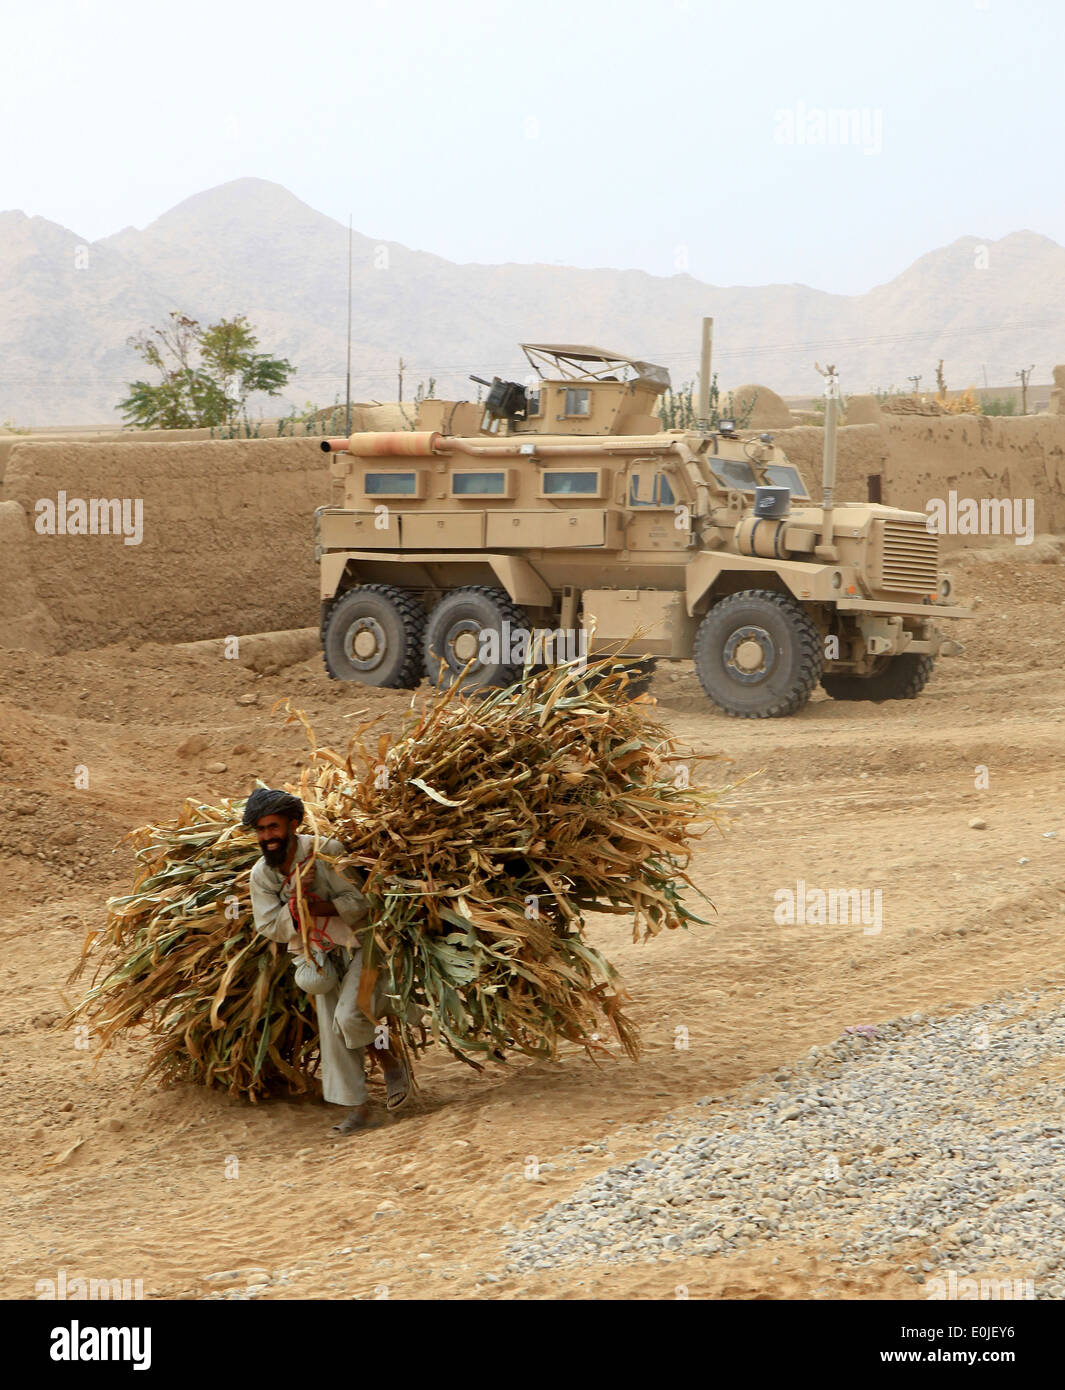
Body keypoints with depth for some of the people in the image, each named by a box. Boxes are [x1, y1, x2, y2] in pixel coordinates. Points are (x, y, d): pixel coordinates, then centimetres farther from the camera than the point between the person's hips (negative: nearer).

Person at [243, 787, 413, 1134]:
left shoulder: (326, 852, -20)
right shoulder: (261, 875, -5)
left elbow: (362, 900, -19)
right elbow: (271, 927, -8)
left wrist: (324, 906, -35)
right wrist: (295, 902, -26)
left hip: (362, 943, -6)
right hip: (321, 955, 6)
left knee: (349, 1016, -21)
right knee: (331, 1032, 2)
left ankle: (393, 1064, 6)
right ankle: (357, 1108, 12)